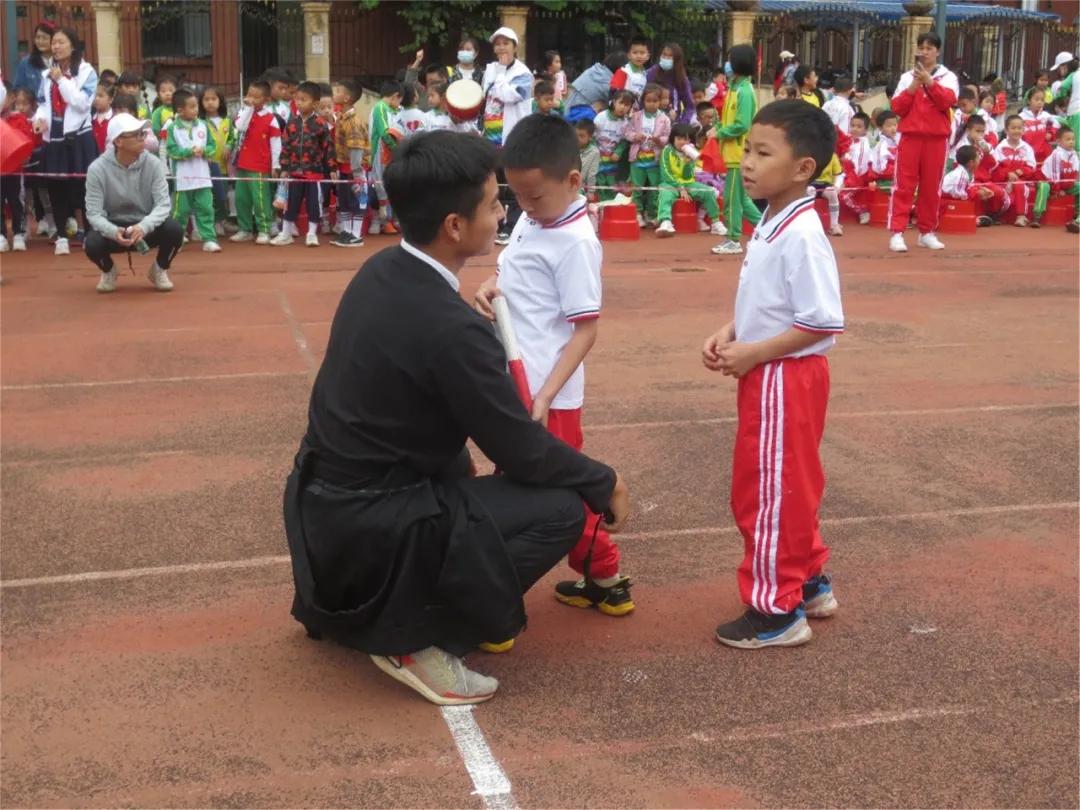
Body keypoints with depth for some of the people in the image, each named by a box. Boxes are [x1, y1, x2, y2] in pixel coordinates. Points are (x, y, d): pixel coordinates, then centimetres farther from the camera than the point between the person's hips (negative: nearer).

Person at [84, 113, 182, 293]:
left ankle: (159, 270, 5)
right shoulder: (97, 169, -16)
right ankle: (108, 271, 7)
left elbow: (163, 204, -19)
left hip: (146, 227, 1)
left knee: (174, 230, -29)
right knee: (92, 243, -32)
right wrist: (113, 232, -40)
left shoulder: (153, 164, -12)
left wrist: (144, 227, -38)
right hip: (113, 228, -1)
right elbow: (93, 212, -18)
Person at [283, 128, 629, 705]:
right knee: (563, 507, -9)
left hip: (326, 496, 9)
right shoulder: (451, 328, -25)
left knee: (459, 468, 32)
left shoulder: (380, 272, 1)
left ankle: (341, 603, 25)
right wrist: (606, 484, 0)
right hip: (364, 523, -9)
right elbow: (522, 452, -14)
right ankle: (415, 637, -3)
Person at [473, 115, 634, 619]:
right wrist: (488, 288, -4)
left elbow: (586, 330, -18)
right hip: (514, 382, 10)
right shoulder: (531, 220, 8)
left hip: (546, 393, -10)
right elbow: (508, 275, 21)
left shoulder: (576, 242, -17)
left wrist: (545, 397, -24)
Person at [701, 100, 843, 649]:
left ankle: (779, 610, 14)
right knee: (785, 489, 21)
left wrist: (753, 353, -20)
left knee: (768, 494, 1)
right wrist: (728, 335, 2)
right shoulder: (771, 225, 7)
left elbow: (824, 322, -25)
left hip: (786, 378, -10)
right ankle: (809, 583, 37)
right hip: (768, 376, 10)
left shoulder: (801, 235, -22)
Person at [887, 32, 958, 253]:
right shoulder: (907, 77, 10)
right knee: (903, 185, -5)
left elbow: (948, 101, -11)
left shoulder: (948, 77, 7)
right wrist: (912, 87, -11)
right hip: (910, 136, 0)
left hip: (937, 138, 0)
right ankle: (896, 233, -8)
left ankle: (927, 232, 13)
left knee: (931, 186, 5)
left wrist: (929, 81, -19)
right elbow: (897, 108, 1)